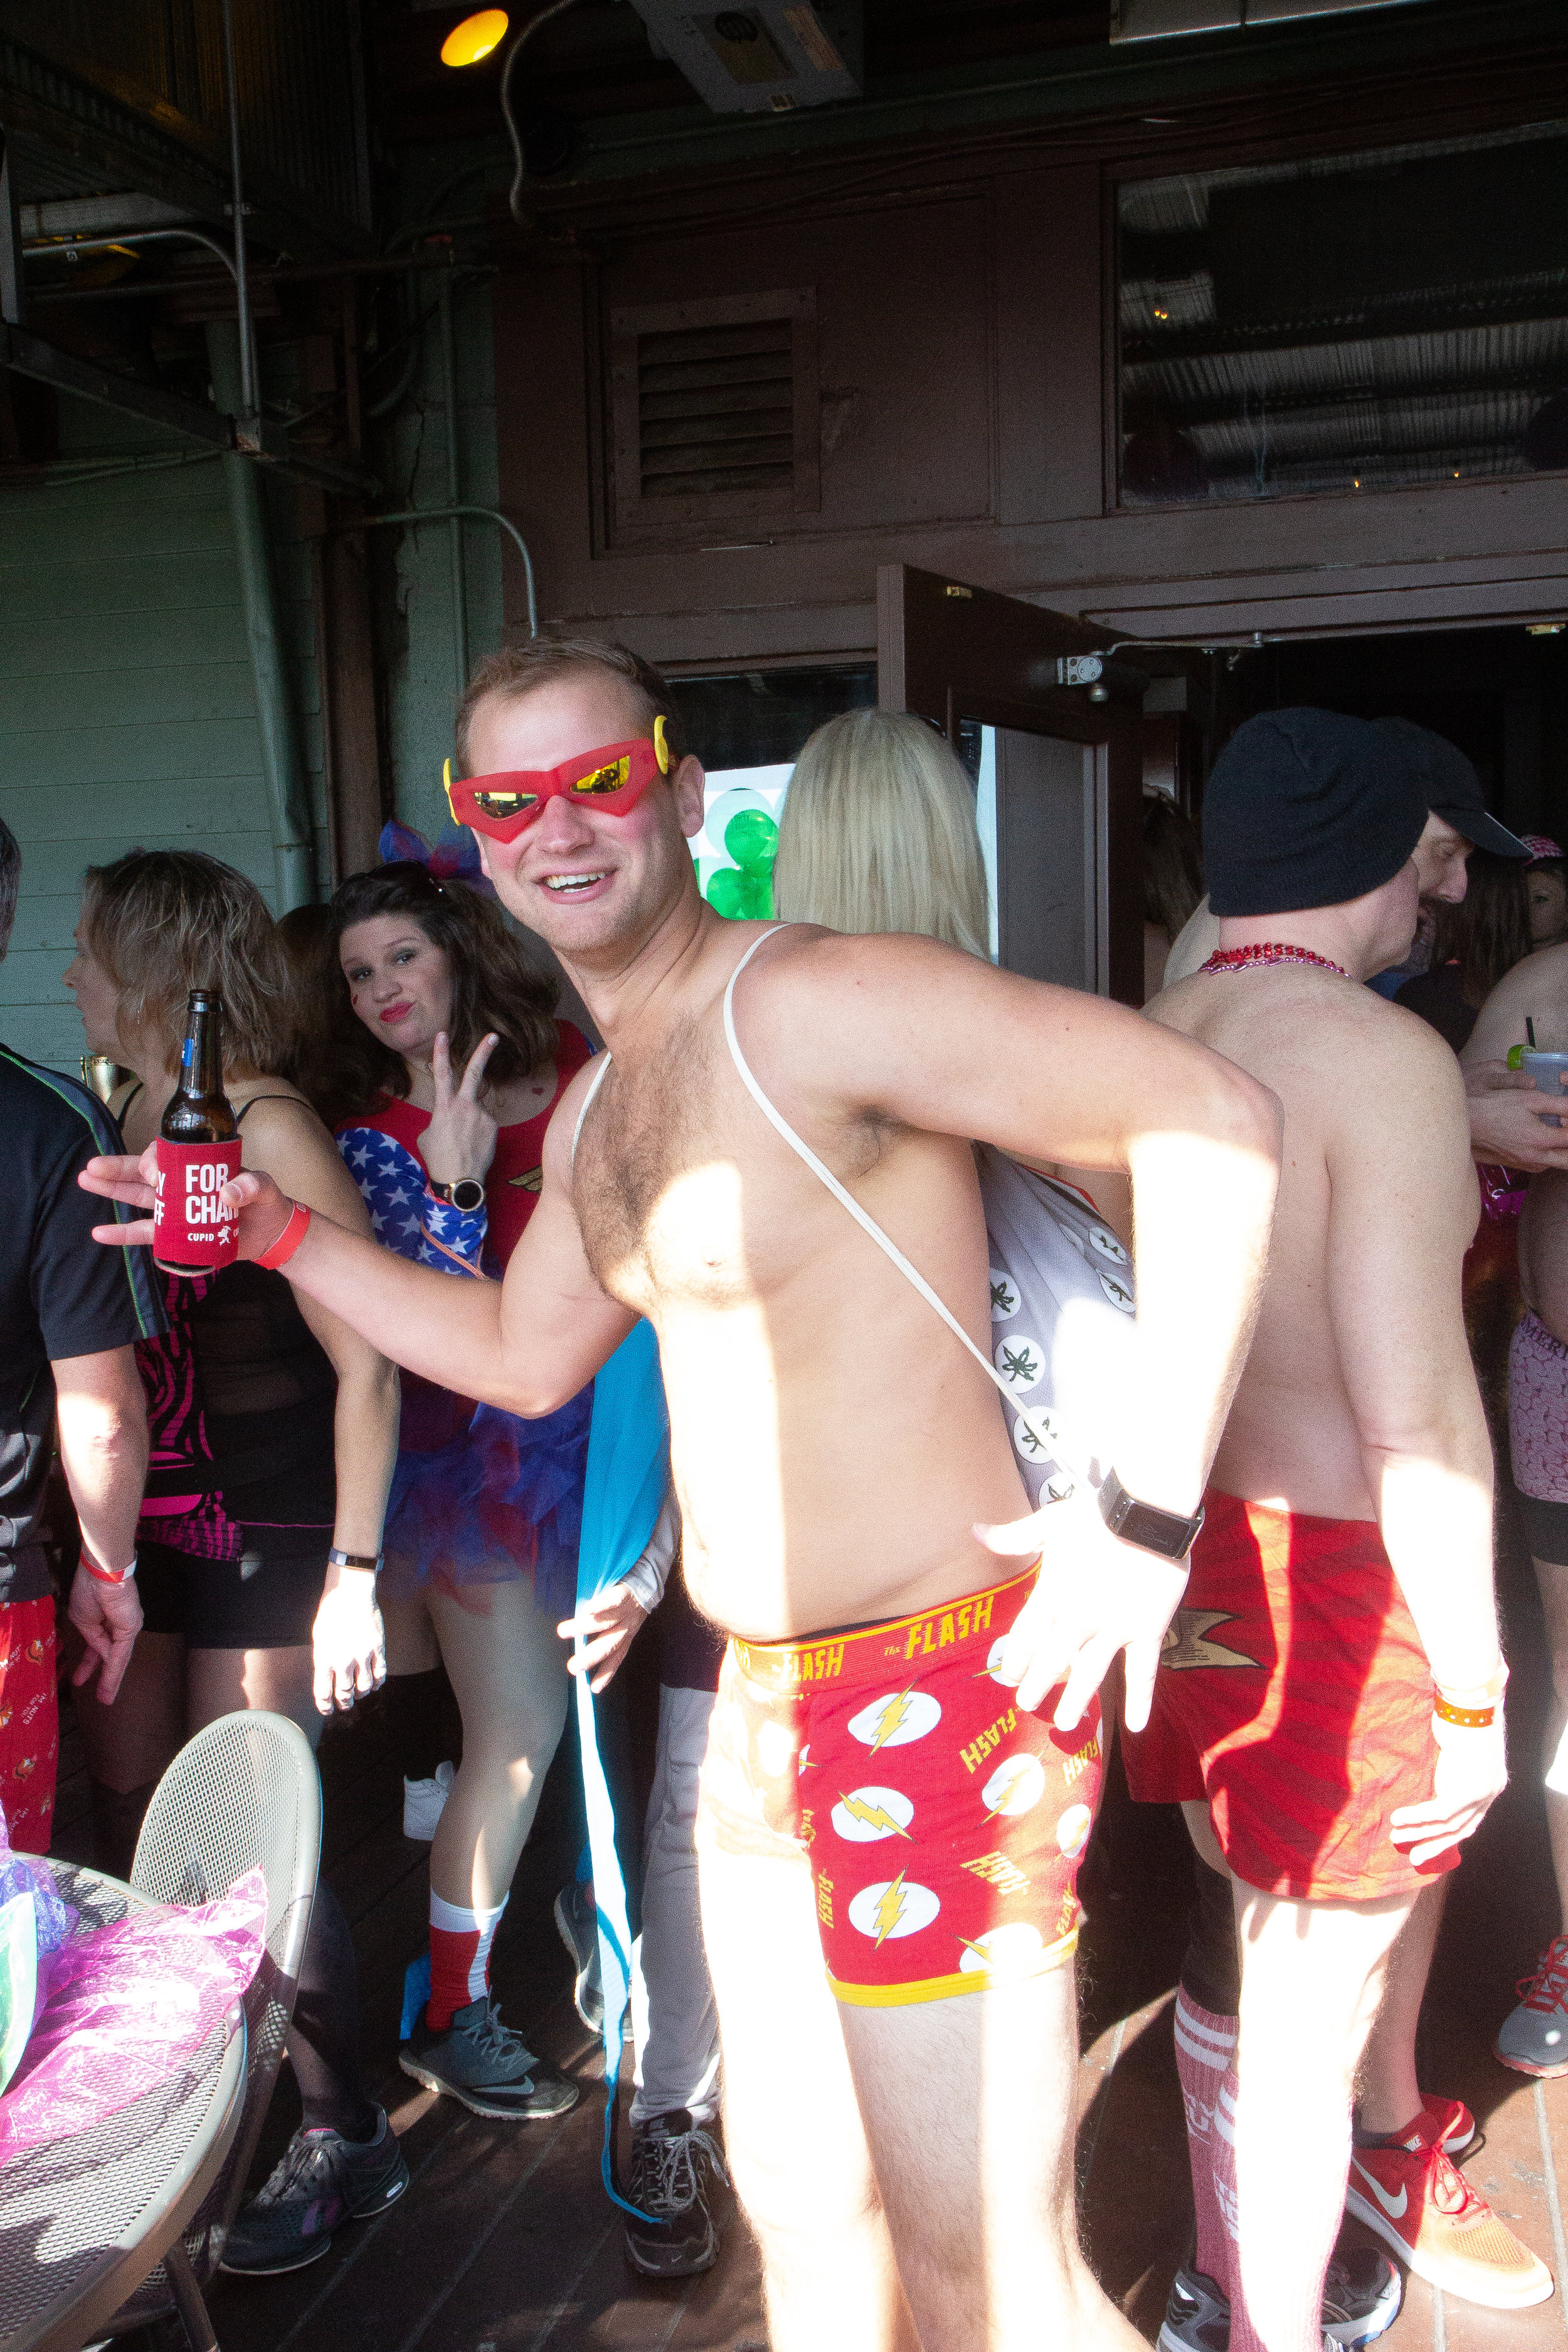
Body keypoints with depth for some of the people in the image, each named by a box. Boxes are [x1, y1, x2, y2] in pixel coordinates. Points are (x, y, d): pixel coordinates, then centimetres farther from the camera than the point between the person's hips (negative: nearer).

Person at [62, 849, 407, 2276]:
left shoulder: (266, 1127, -13)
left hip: (258, 1541, -6)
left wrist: (352, 1572, -17)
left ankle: (346, 2141, 20)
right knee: (126, 1827, 14)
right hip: (130, 1539, 7)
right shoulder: (119, 1121, 8)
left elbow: (366, 1362, -15)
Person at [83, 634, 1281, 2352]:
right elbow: (525, 1358, 24)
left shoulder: (809, 1002, -18)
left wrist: (1147, 1504, -25)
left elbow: (1212, 1115, -22)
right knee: (794, 2196, 23)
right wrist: (280, 1233, 18)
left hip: (940, 1688, -9)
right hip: (766, 1696, 9)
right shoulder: (593, 1107, 11)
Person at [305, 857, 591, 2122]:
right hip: (461, 1445, -4)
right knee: (520, 1721, -3)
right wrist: (448, 1177, -30)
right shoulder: (376, 1137, -7)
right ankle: (450, 2015, 14)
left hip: (563, 1434, 4)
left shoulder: (570, 1066, 0)